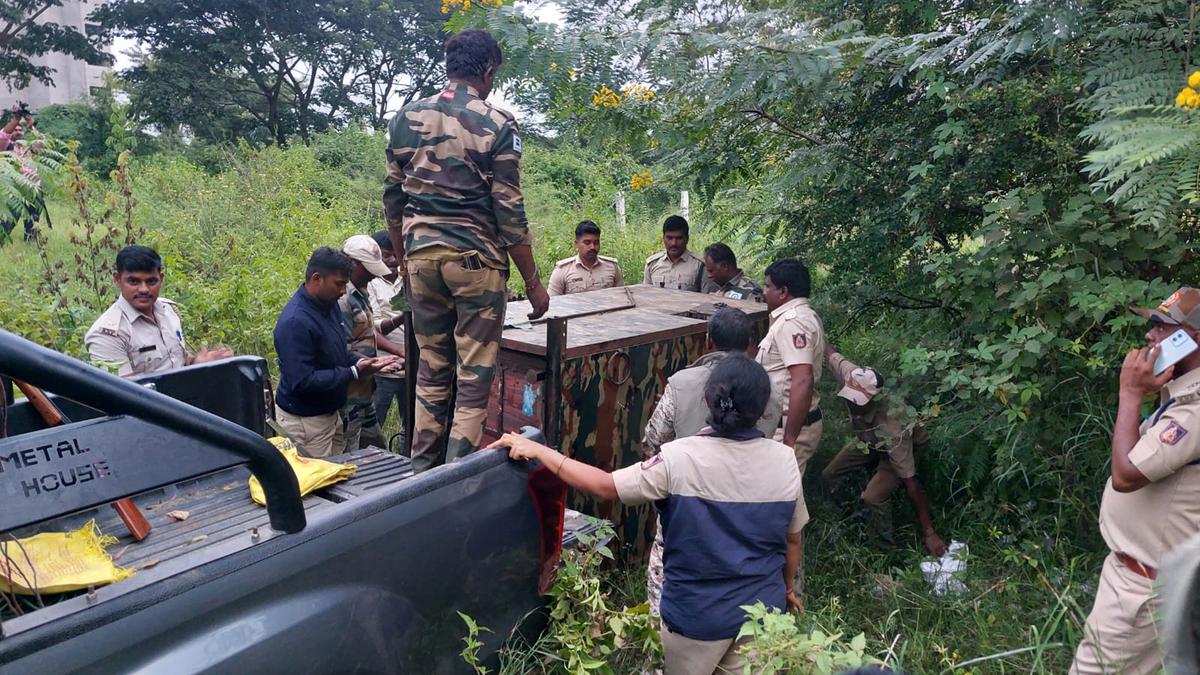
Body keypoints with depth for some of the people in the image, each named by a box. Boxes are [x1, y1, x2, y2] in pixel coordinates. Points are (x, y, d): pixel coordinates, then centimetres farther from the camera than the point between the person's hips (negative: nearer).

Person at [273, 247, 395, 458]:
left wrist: (362, 361, -3)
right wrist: (354, 373, -25)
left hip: (328, 412, 9)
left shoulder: (328, 305, 5)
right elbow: (302, 381, -28)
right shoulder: (295, 322, -24)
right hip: (305, 421, -9)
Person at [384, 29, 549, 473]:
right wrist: (533, 282, -3)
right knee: (474, 378, 2)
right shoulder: (497, 125, -7)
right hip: (476, 261, -5)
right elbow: (509, 212, -9)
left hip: (421, 257, 5)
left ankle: (422, 475, 21)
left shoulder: (407, 118, 7)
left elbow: (393, 200, 11)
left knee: (430, 371, 14)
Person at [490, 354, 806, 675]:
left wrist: (539, 450, -10)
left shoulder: (680, 459, -24)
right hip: (762, 610, 3)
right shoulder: (785, 460, -11)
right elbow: (792, 539, 1)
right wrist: (788, 587, 21)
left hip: (697, 614, -3)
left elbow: (605, 486, -19)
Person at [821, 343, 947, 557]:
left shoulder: (892, 430, -47)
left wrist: (929, 533, -35)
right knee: (829, 476, 6)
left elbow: (911, 484, -40)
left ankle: (885, 541, 6)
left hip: (906, 446, -6)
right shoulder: (851, 377, -37)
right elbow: (830, 352, -16)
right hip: (869, 440, 6)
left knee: (873, 497, -24)